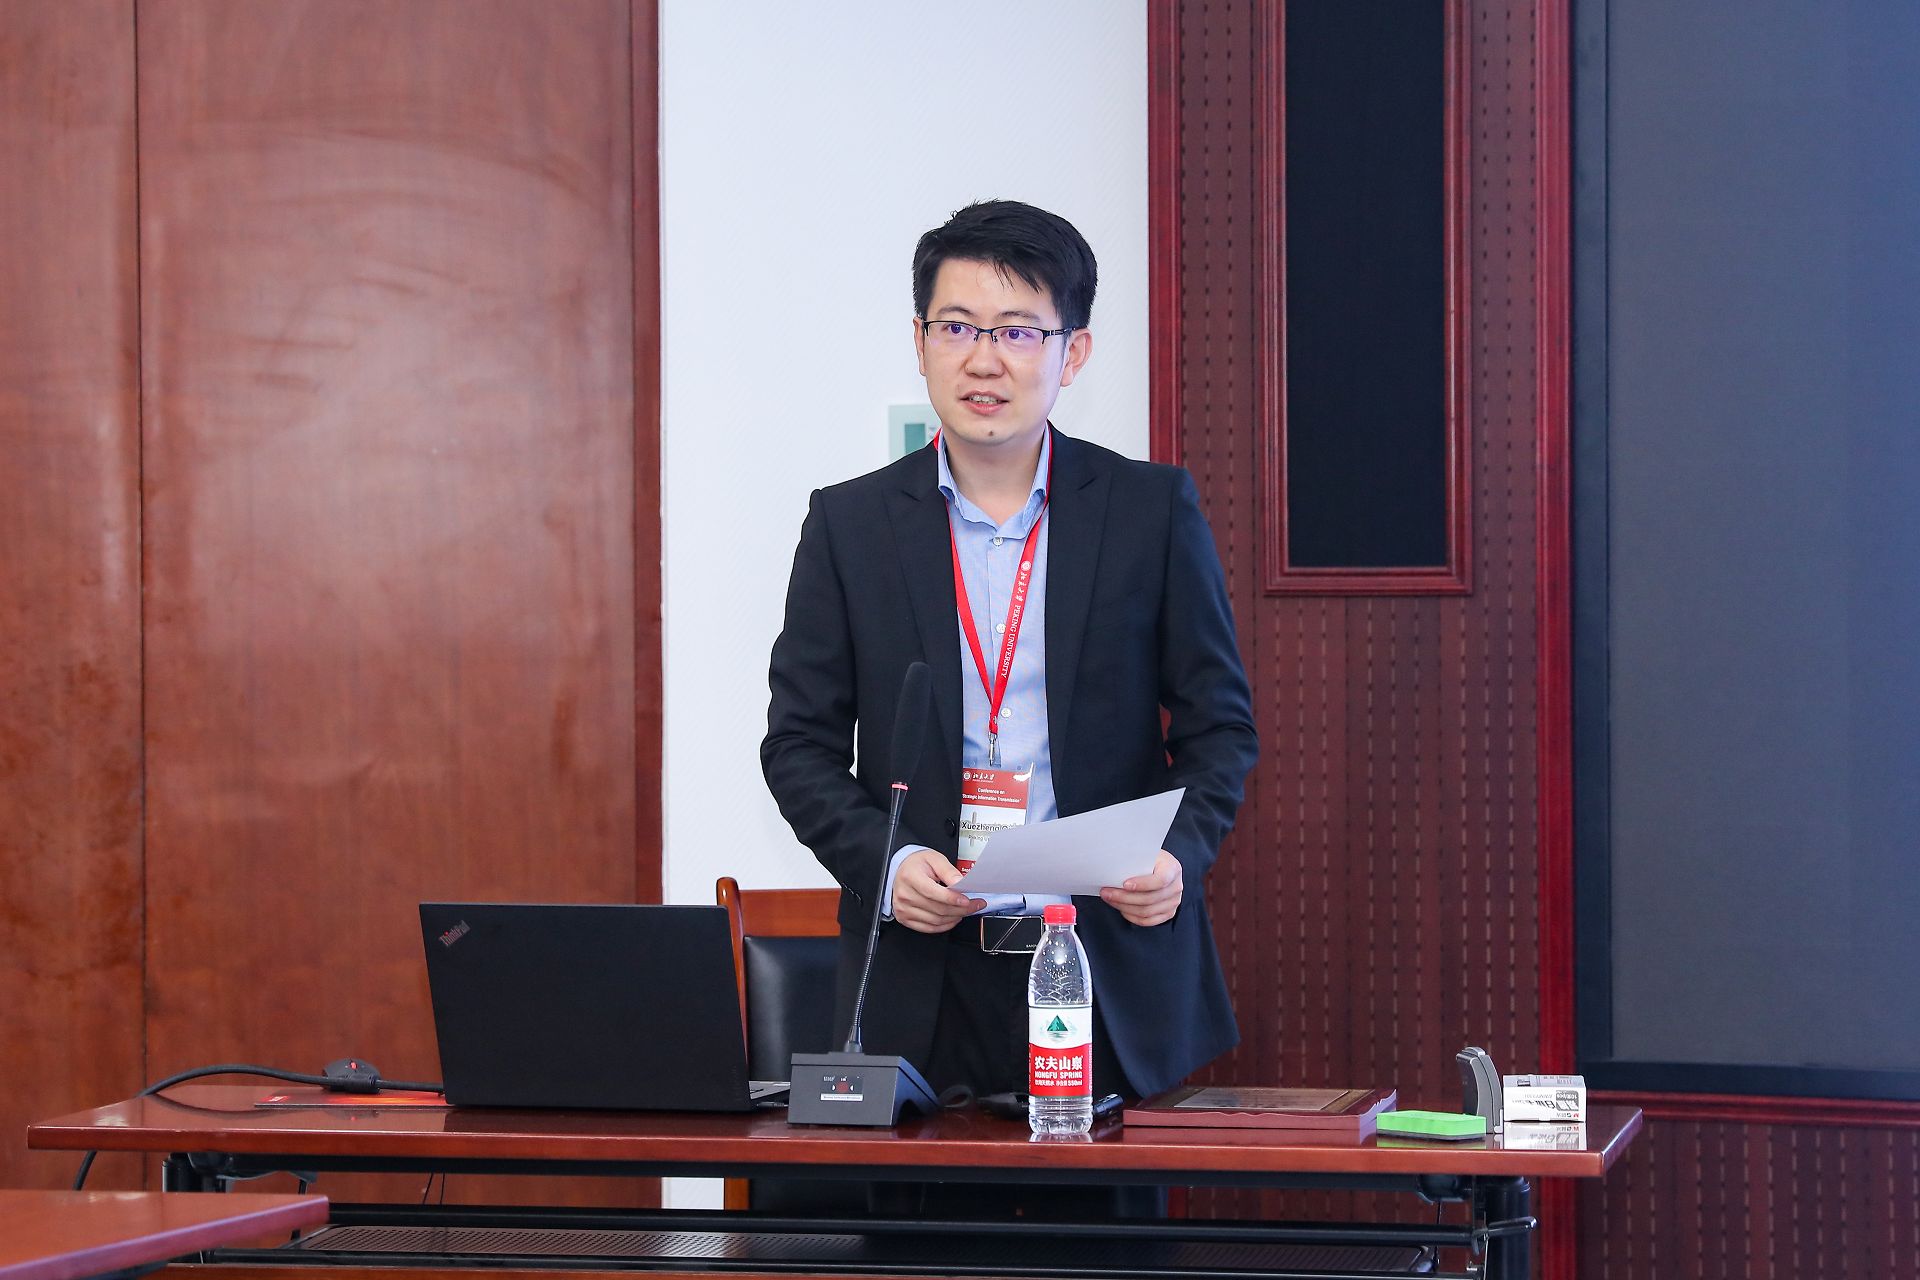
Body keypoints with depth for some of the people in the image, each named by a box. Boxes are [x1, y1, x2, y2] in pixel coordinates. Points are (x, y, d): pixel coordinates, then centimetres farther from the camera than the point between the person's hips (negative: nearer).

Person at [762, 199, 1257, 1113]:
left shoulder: (1153, 510, 4)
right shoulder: (849, 524, 6)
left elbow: (1220, 724, 6)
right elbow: (801, 740, 7)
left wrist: (1179, 853, -12)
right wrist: (882, 859, -10)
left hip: (1115, 968, 0)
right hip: (924, 982, 1)